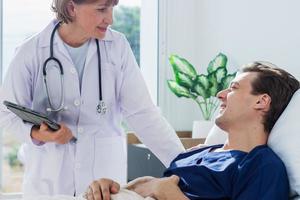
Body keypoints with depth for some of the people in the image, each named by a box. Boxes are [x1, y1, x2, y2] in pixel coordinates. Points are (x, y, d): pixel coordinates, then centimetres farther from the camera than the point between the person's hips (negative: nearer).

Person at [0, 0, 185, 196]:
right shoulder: (31, 53, -8)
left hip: (105, 173, 1)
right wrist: (36, 134, -19)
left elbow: (142, 112, -6)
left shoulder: (117, 46, -5)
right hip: (47, 178, -1)